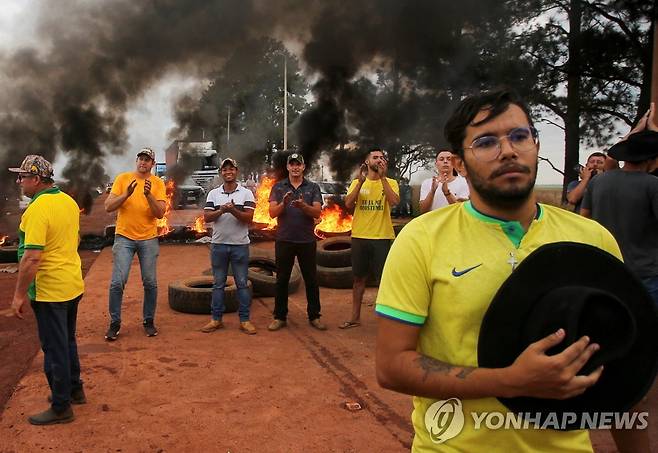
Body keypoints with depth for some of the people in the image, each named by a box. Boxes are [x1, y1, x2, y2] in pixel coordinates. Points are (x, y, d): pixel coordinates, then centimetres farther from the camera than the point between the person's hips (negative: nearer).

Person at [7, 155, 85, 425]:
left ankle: (61, 407, 16)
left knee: (55, 348, 4)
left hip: (49, 291, -9)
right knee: (67, 341, 22)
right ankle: (74, 390, 36)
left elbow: (32, 257, -26)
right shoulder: (68, 201, 5)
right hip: (73, 285, 9)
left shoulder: (37, 209, -22)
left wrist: (19, 295, -19)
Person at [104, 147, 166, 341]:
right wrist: (127, 193, -18)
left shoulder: (158, 183, 1)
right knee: (118, 282, -5)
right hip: (124, 238, -1)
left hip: (149, 239, 1)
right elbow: (108, 207, -5)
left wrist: (149, 195, -22)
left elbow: (160, 213, -8)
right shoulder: (123, 178, 1)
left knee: (150, 283, 5)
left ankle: (149, 321, 20)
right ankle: (114, 323, 9)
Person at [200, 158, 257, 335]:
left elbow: (248, 218, -7)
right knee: (218, 284, 8)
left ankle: (244, 320, 9)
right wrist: (222, 210, -18)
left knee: (242, 283, 3)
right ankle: (216, 319, 16)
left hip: (240, 245, -2)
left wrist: (233, 210, -22)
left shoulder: (246, 193, 2)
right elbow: (206, 217, -1)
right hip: (219, 244, 2)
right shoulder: (213, 194, 7)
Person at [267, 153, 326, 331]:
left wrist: (303, 206, -27)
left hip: (307, 241, 0)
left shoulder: (313, 188, 4)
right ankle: (280, 317, 16)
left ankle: (314, 316, 17)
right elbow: (272, 213, -5)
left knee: (311, 279, 6)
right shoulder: (278, 187, 5)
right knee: (282, 279, 6)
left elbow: (317, 213, -7)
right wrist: (283, 203, -24)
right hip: (284, 240, 0)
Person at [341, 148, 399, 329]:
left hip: (382, 238, -2)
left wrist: (382, 177, -19)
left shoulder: (390, 183, 0)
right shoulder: (357, 183, 5)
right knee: (359, 278, 13)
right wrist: (361, 180, -16)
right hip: (359, 237, 2)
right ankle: (355, 317, 24)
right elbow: (348, 204, -10)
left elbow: (394, 201, -20)